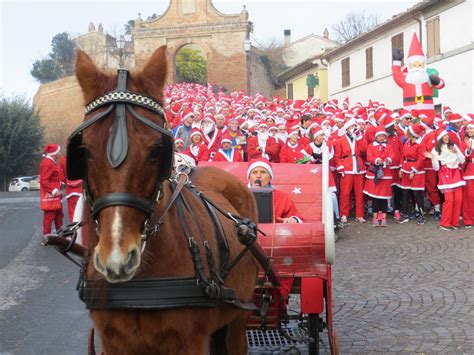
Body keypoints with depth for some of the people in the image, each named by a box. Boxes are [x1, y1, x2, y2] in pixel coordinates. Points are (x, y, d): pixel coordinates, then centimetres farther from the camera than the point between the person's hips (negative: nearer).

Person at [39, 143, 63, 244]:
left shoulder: (52, 162, 16)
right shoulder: (47, 163, -17)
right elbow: (44, 181, -22)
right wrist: (53, 191, -24)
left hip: (55, 195, 11)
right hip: (50, 195, -11)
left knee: (59, 214, 18)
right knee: (49, 216, -7)